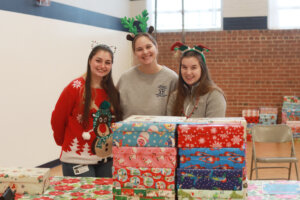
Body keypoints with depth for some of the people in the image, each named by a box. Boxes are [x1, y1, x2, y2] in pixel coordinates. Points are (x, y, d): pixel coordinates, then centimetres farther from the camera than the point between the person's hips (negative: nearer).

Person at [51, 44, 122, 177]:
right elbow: (57, 119, -2)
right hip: (77, 160, -5)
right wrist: (63, 141, 10)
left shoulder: (112, 91, 7)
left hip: (107, 159, 6)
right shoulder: (75, 88, -9)